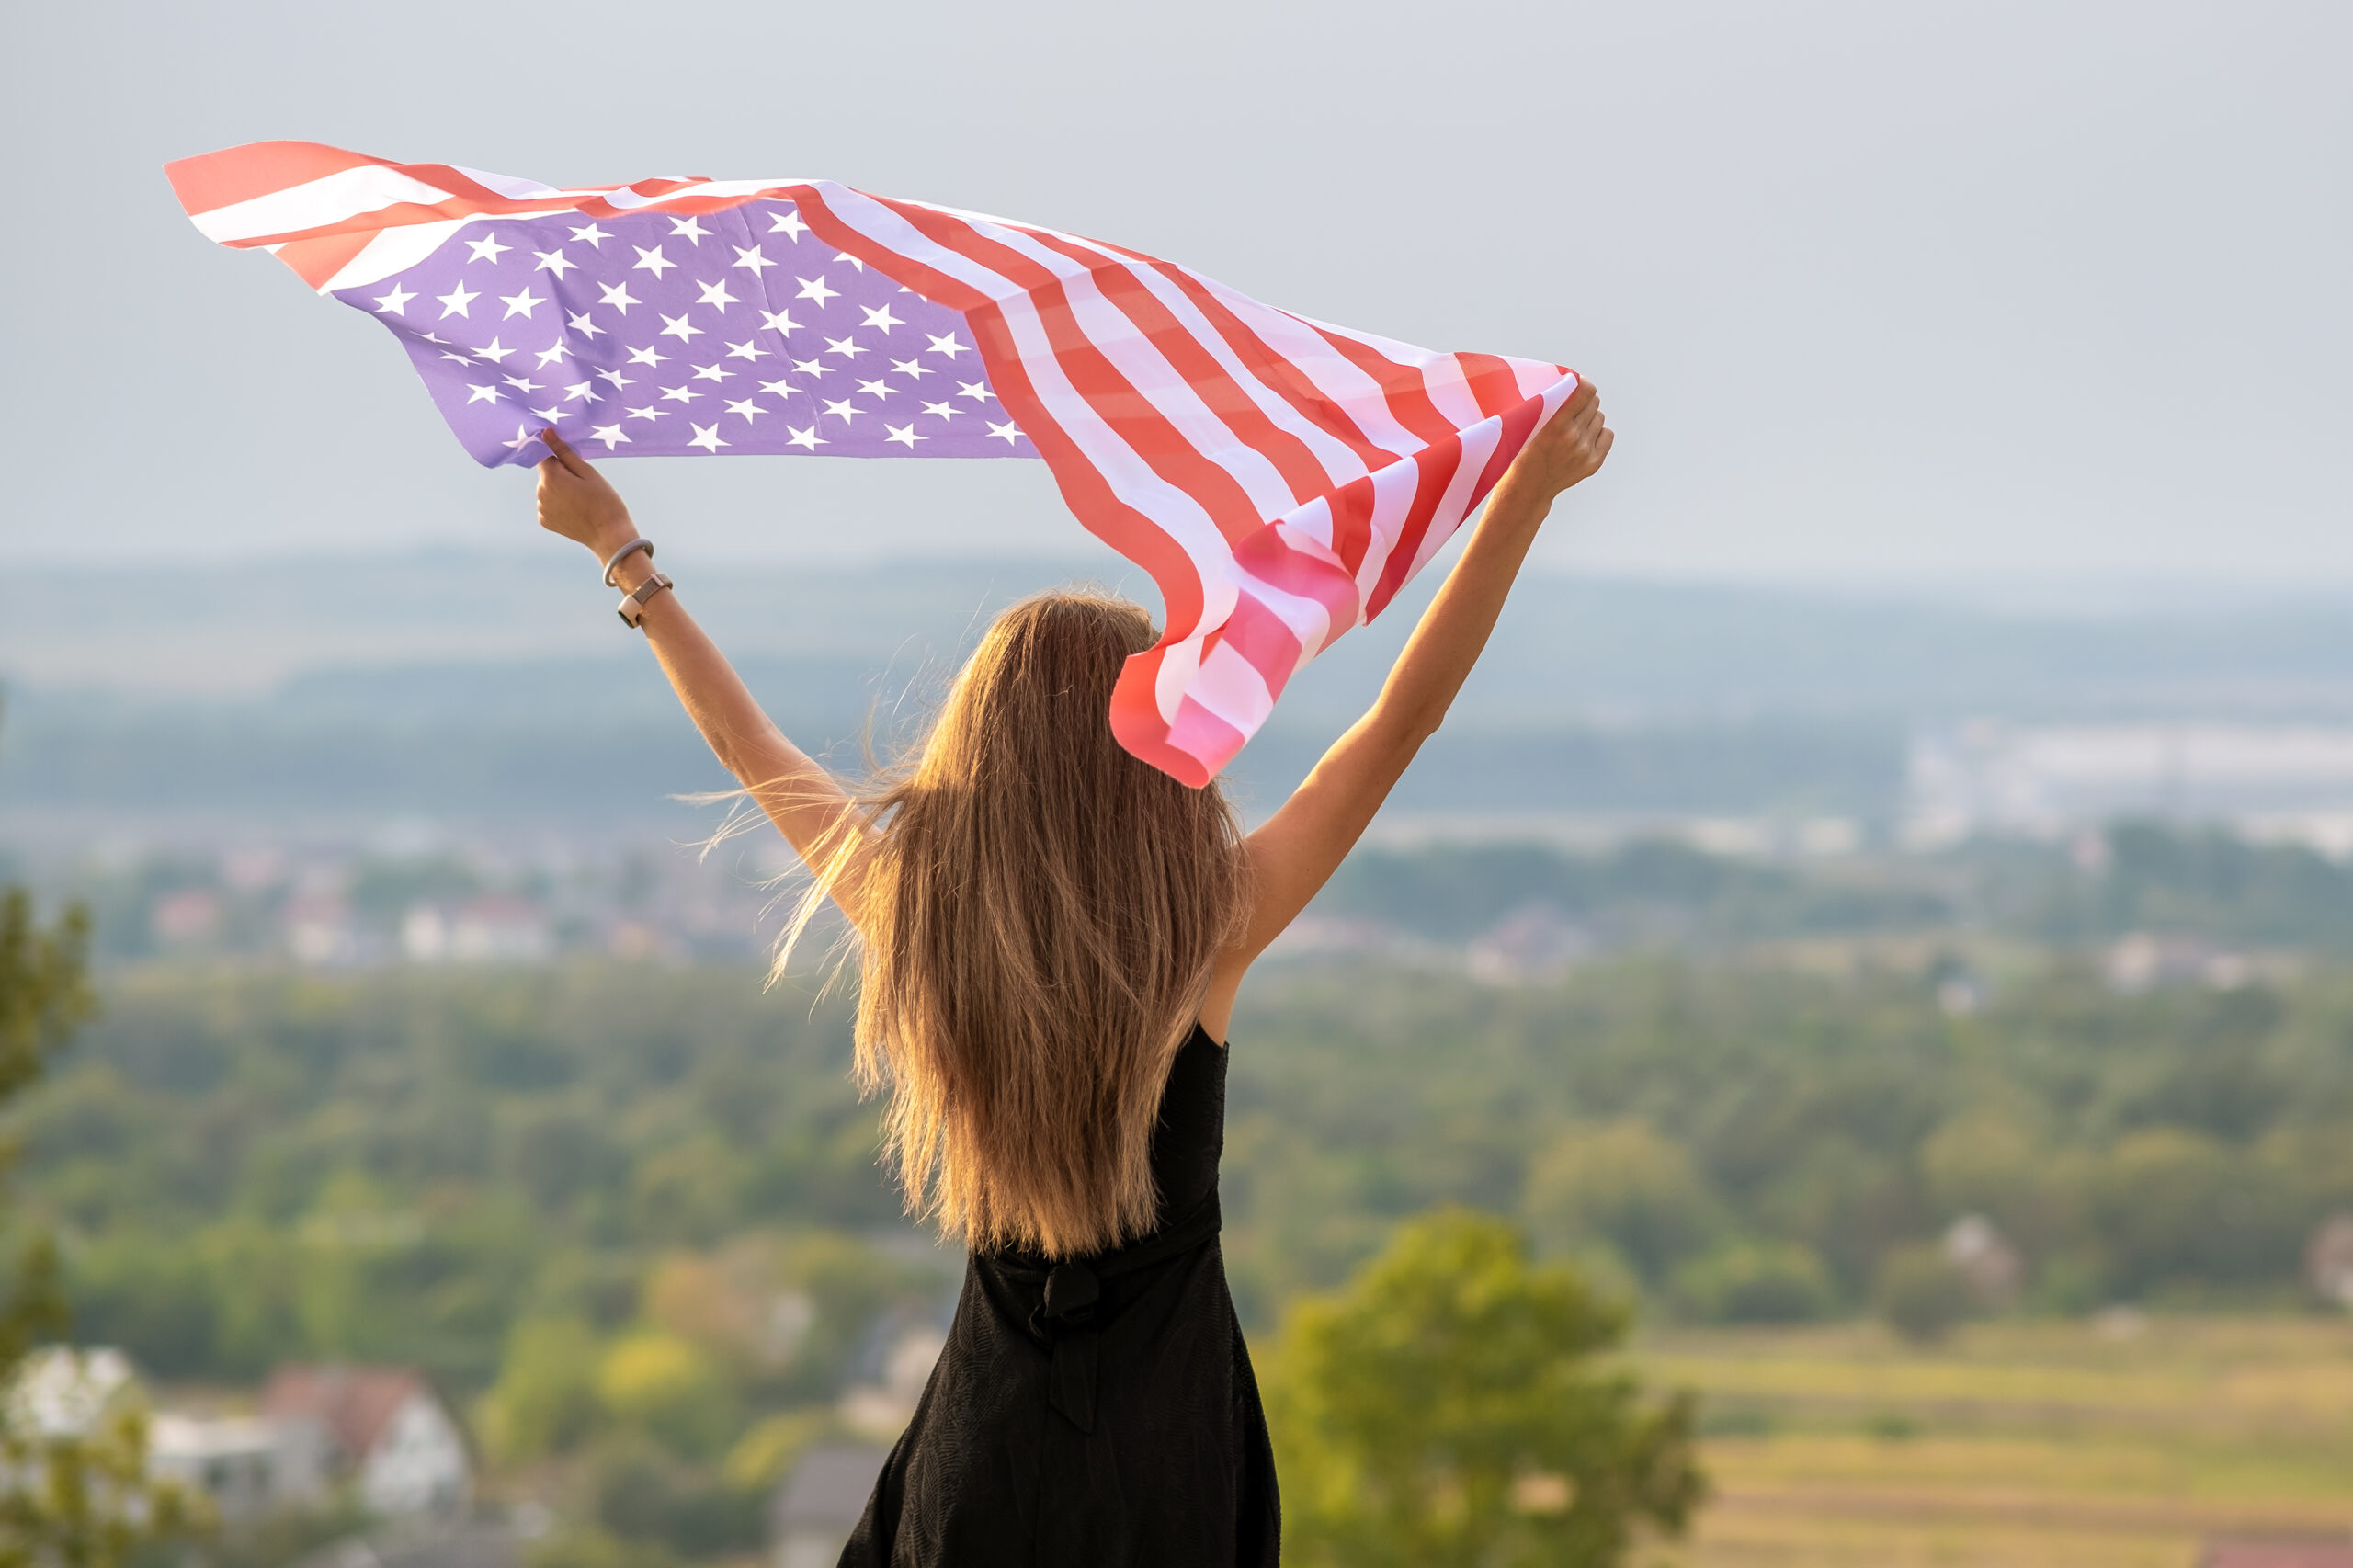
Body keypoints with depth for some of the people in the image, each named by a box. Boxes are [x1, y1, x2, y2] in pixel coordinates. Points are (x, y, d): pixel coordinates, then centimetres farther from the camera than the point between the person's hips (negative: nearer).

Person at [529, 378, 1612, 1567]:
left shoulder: (909, 913, -5)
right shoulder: (1206, 929, -13)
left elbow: (747, 744, 11)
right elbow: (1409, 713, -9)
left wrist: (621, 554, 23)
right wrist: (1533, 484, -7)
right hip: (1161, 1448, -3)